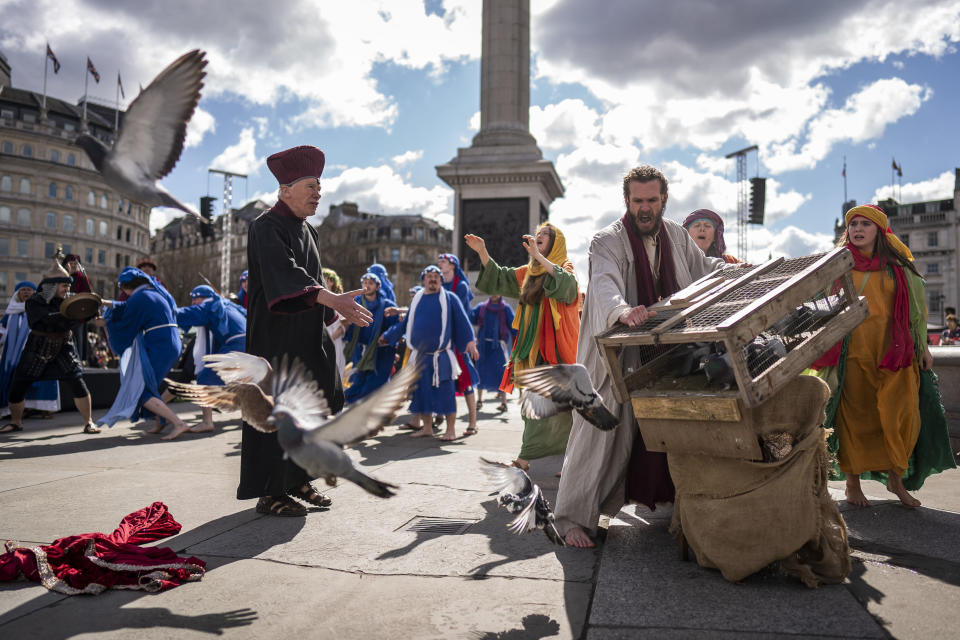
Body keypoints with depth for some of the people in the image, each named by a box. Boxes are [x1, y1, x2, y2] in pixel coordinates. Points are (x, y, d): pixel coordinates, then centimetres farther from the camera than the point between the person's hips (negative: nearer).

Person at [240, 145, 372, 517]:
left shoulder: (307, 231, 16)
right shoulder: (266, 228, -11)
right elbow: (285, 274, -28)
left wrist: (338, 308, 15)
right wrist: (332, 300, -39)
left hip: (307, 338, 9)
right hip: (276, 336, -8)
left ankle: (296, 480, 22)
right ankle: (269, 492, 3)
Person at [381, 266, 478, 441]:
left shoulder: (449, 298, 3)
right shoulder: (417, 299, 15)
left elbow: (462, 321, -2)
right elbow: (407, 322, 24)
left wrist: (470, 341, -13)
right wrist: (388, 336, 26)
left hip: (442, 355, -4)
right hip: (420, 354, 5)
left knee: (445, 391, -5)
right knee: (422, 390, 7)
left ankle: (451, 430, 3)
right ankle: (427, 427, 18)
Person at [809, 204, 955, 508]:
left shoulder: (896, 266, 10)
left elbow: (915, 307, 14)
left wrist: (923, 346, 10)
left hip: (893, 351, 2)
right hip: (852, 352, -1)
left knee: (899, 413, -3)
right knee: (854, 415, 1)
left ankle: (897, 478, 16)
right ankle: (853, 482, 14)